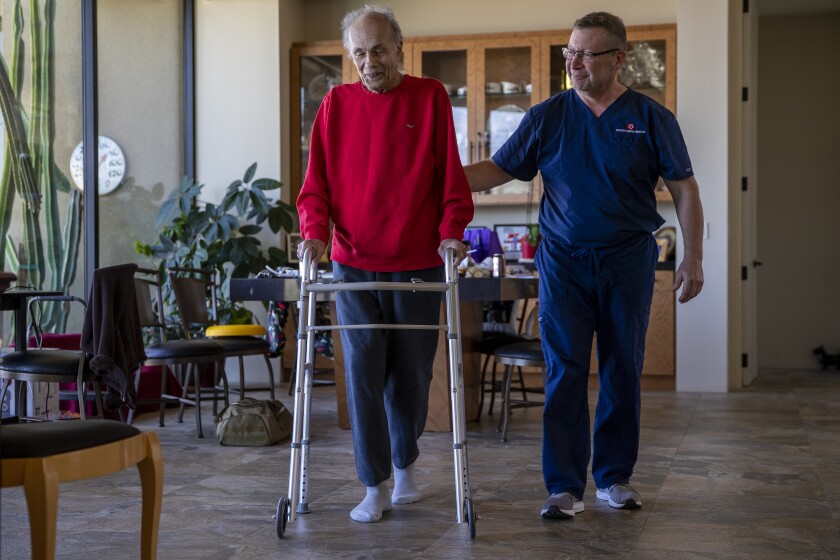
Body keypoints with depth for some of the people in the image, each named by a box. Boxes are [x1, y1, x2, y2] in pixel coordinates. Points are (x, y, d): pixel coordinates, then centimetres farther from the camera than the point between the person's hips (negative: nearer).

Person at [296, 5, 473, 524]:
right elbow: (317, 180, 5)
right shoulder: (337, 104, 6)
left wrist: (451, 231, -12)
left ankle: (405, 463, 32)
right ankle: (375, 487, 9)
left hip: (418, 264, -1)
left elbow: (451, 174, 0)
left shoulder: (430, 97, 2)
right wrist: (316, 230, -10)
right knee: (363, 374, -2)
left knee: (411, 374, 9)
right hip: (353, 265, 1)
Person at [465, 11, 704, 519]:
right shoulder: (548, 116, 3)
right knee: (565, 372, -4)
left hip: (628, 261, 0)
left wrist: (694, 258, -2)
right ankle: (565, 486, 1)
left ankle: (615, 476, 21)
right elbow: (497, 169, 2)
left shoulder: (651, 118, 1)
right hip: (564, 260, 0)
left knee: (623, 371, 7)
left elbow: (685, 189, 3)